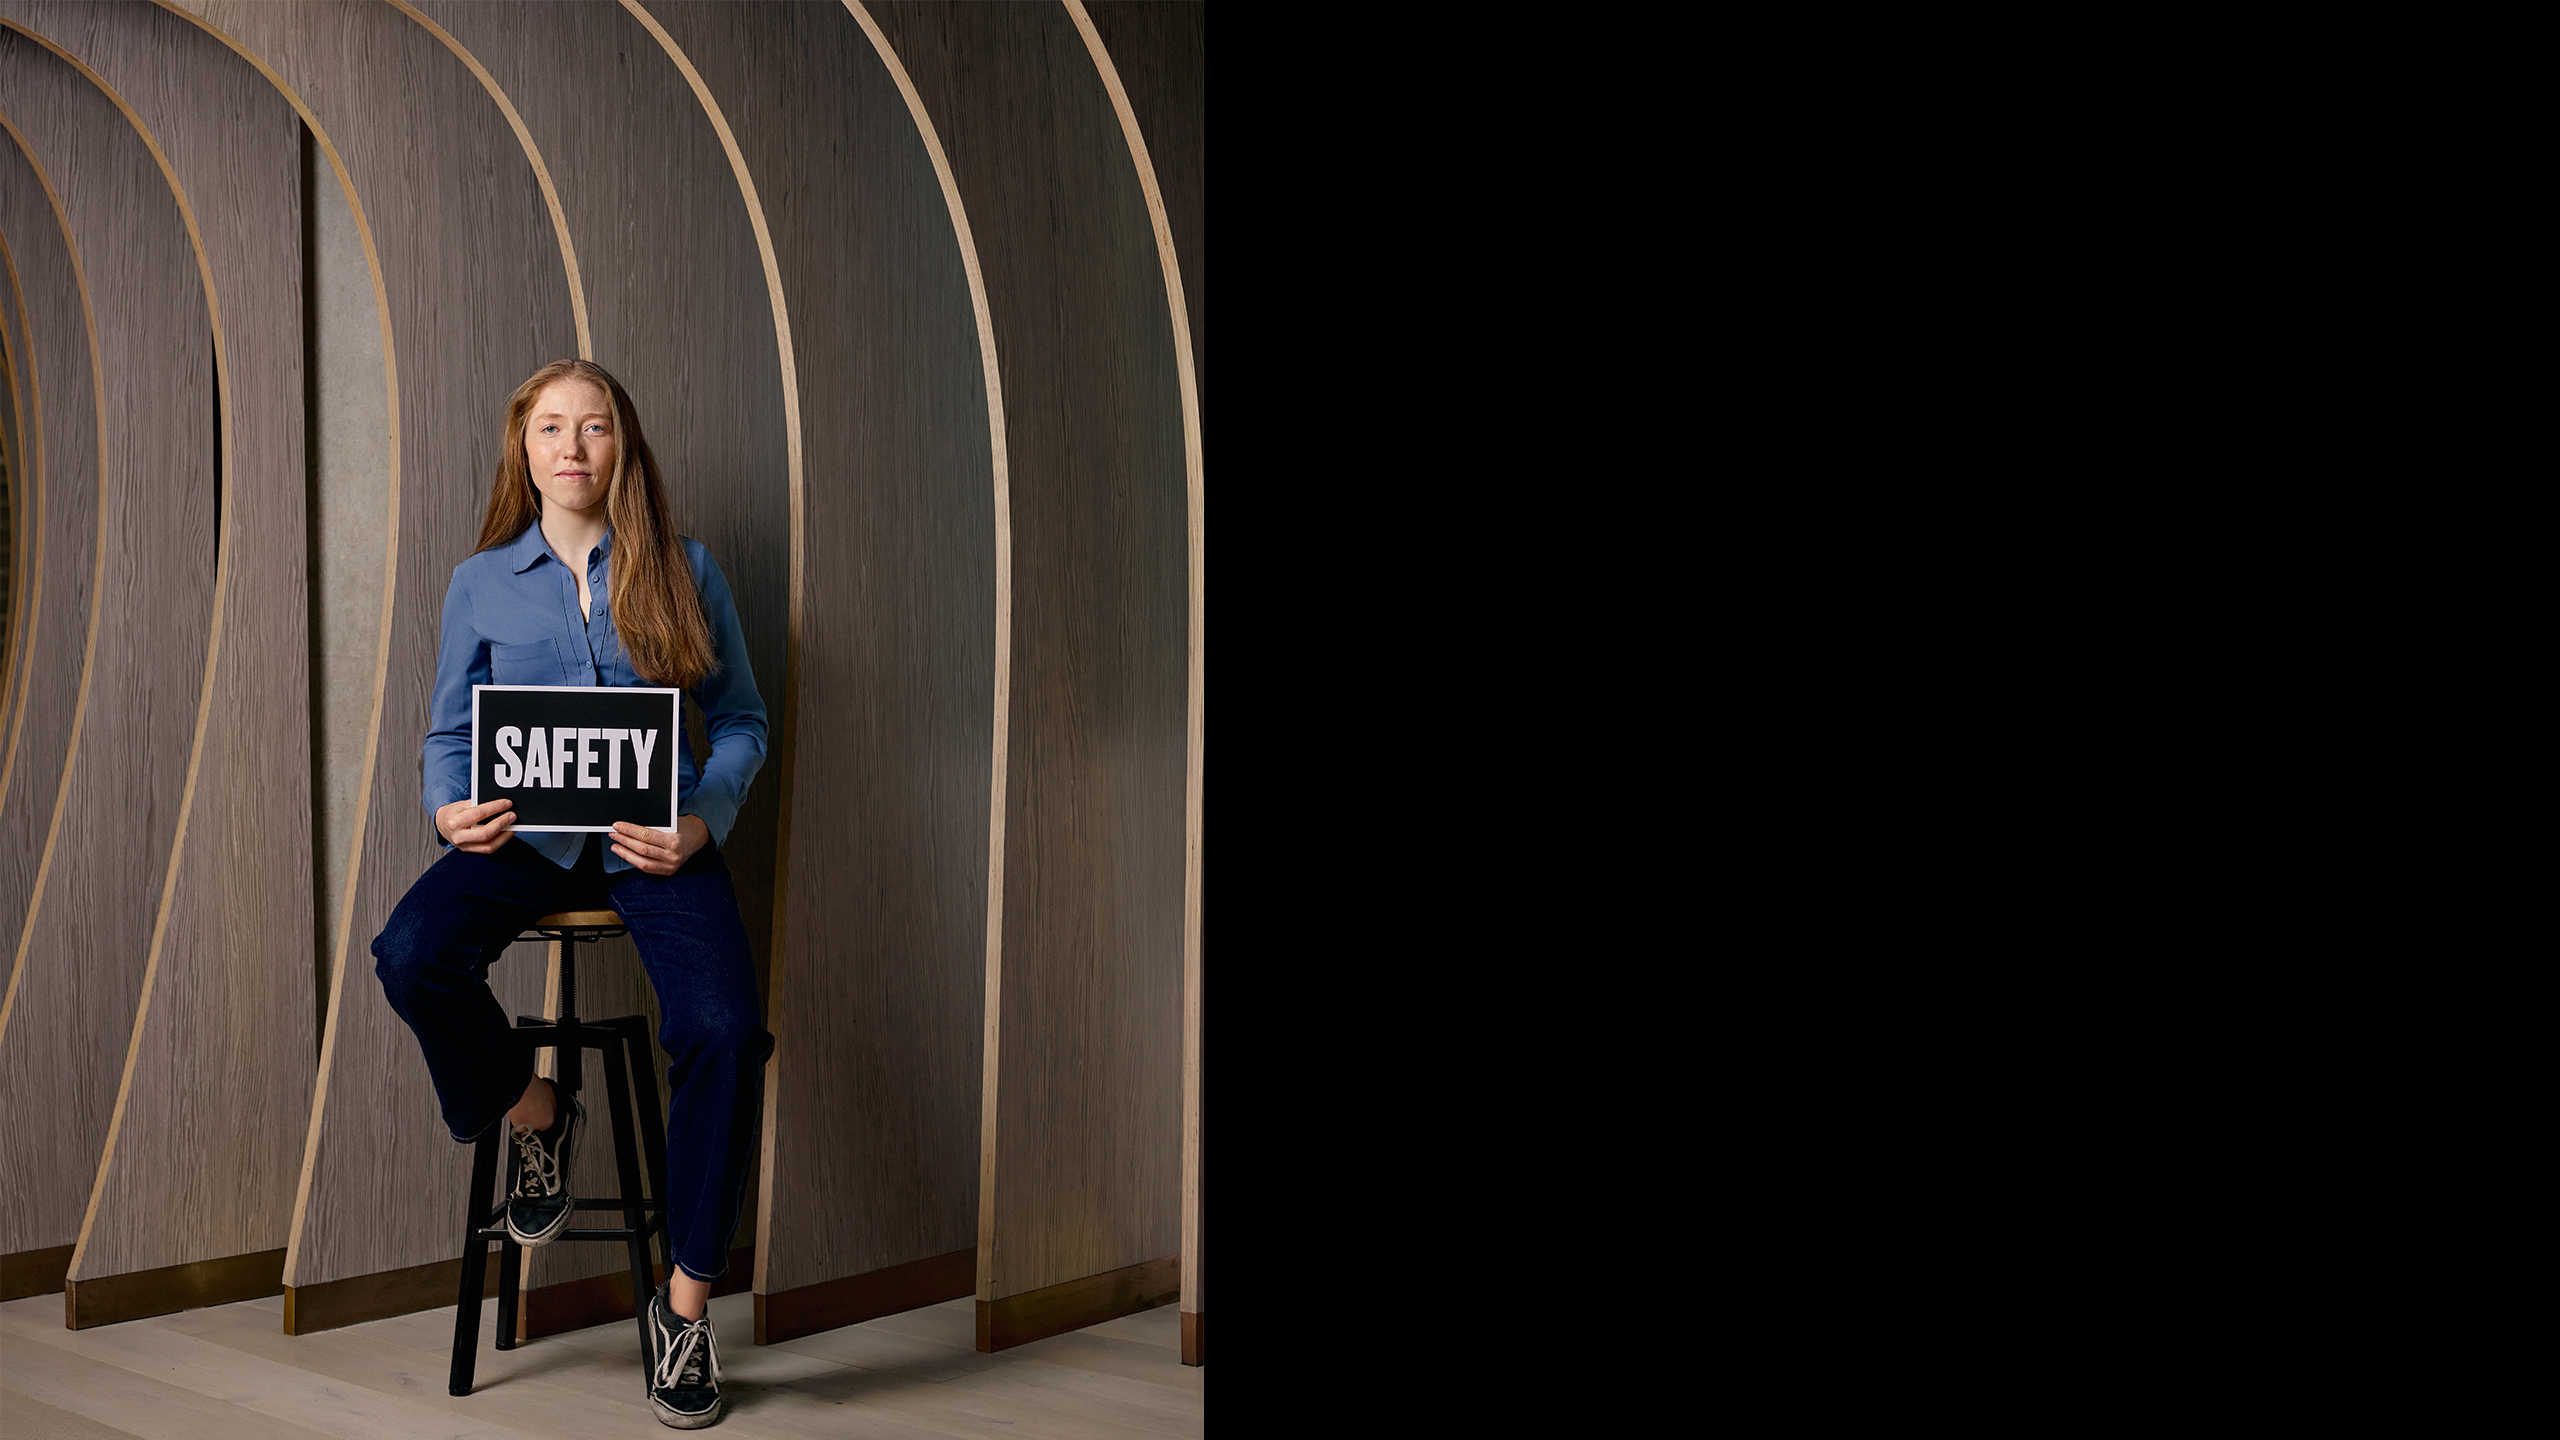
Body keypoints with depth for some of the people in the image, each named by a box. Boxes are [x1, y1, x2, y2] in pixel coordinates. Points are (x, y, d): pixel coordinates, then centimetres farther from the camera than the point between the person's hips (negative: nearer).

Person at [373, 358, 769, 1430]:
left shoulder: (683, 570, 7)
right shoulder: (483, 583, 11)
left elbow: (741, 721, 7)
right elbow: (448, 734, 14)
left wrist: (702, 822, -11)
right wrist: (451, 809, -8)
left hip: (656, 840, -2)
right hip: (526, 835, 2)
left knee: (724, 1031, -27)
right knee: (410, 955, -30)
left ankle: (686, 1303, -10)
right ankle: (532, 1113, 2)